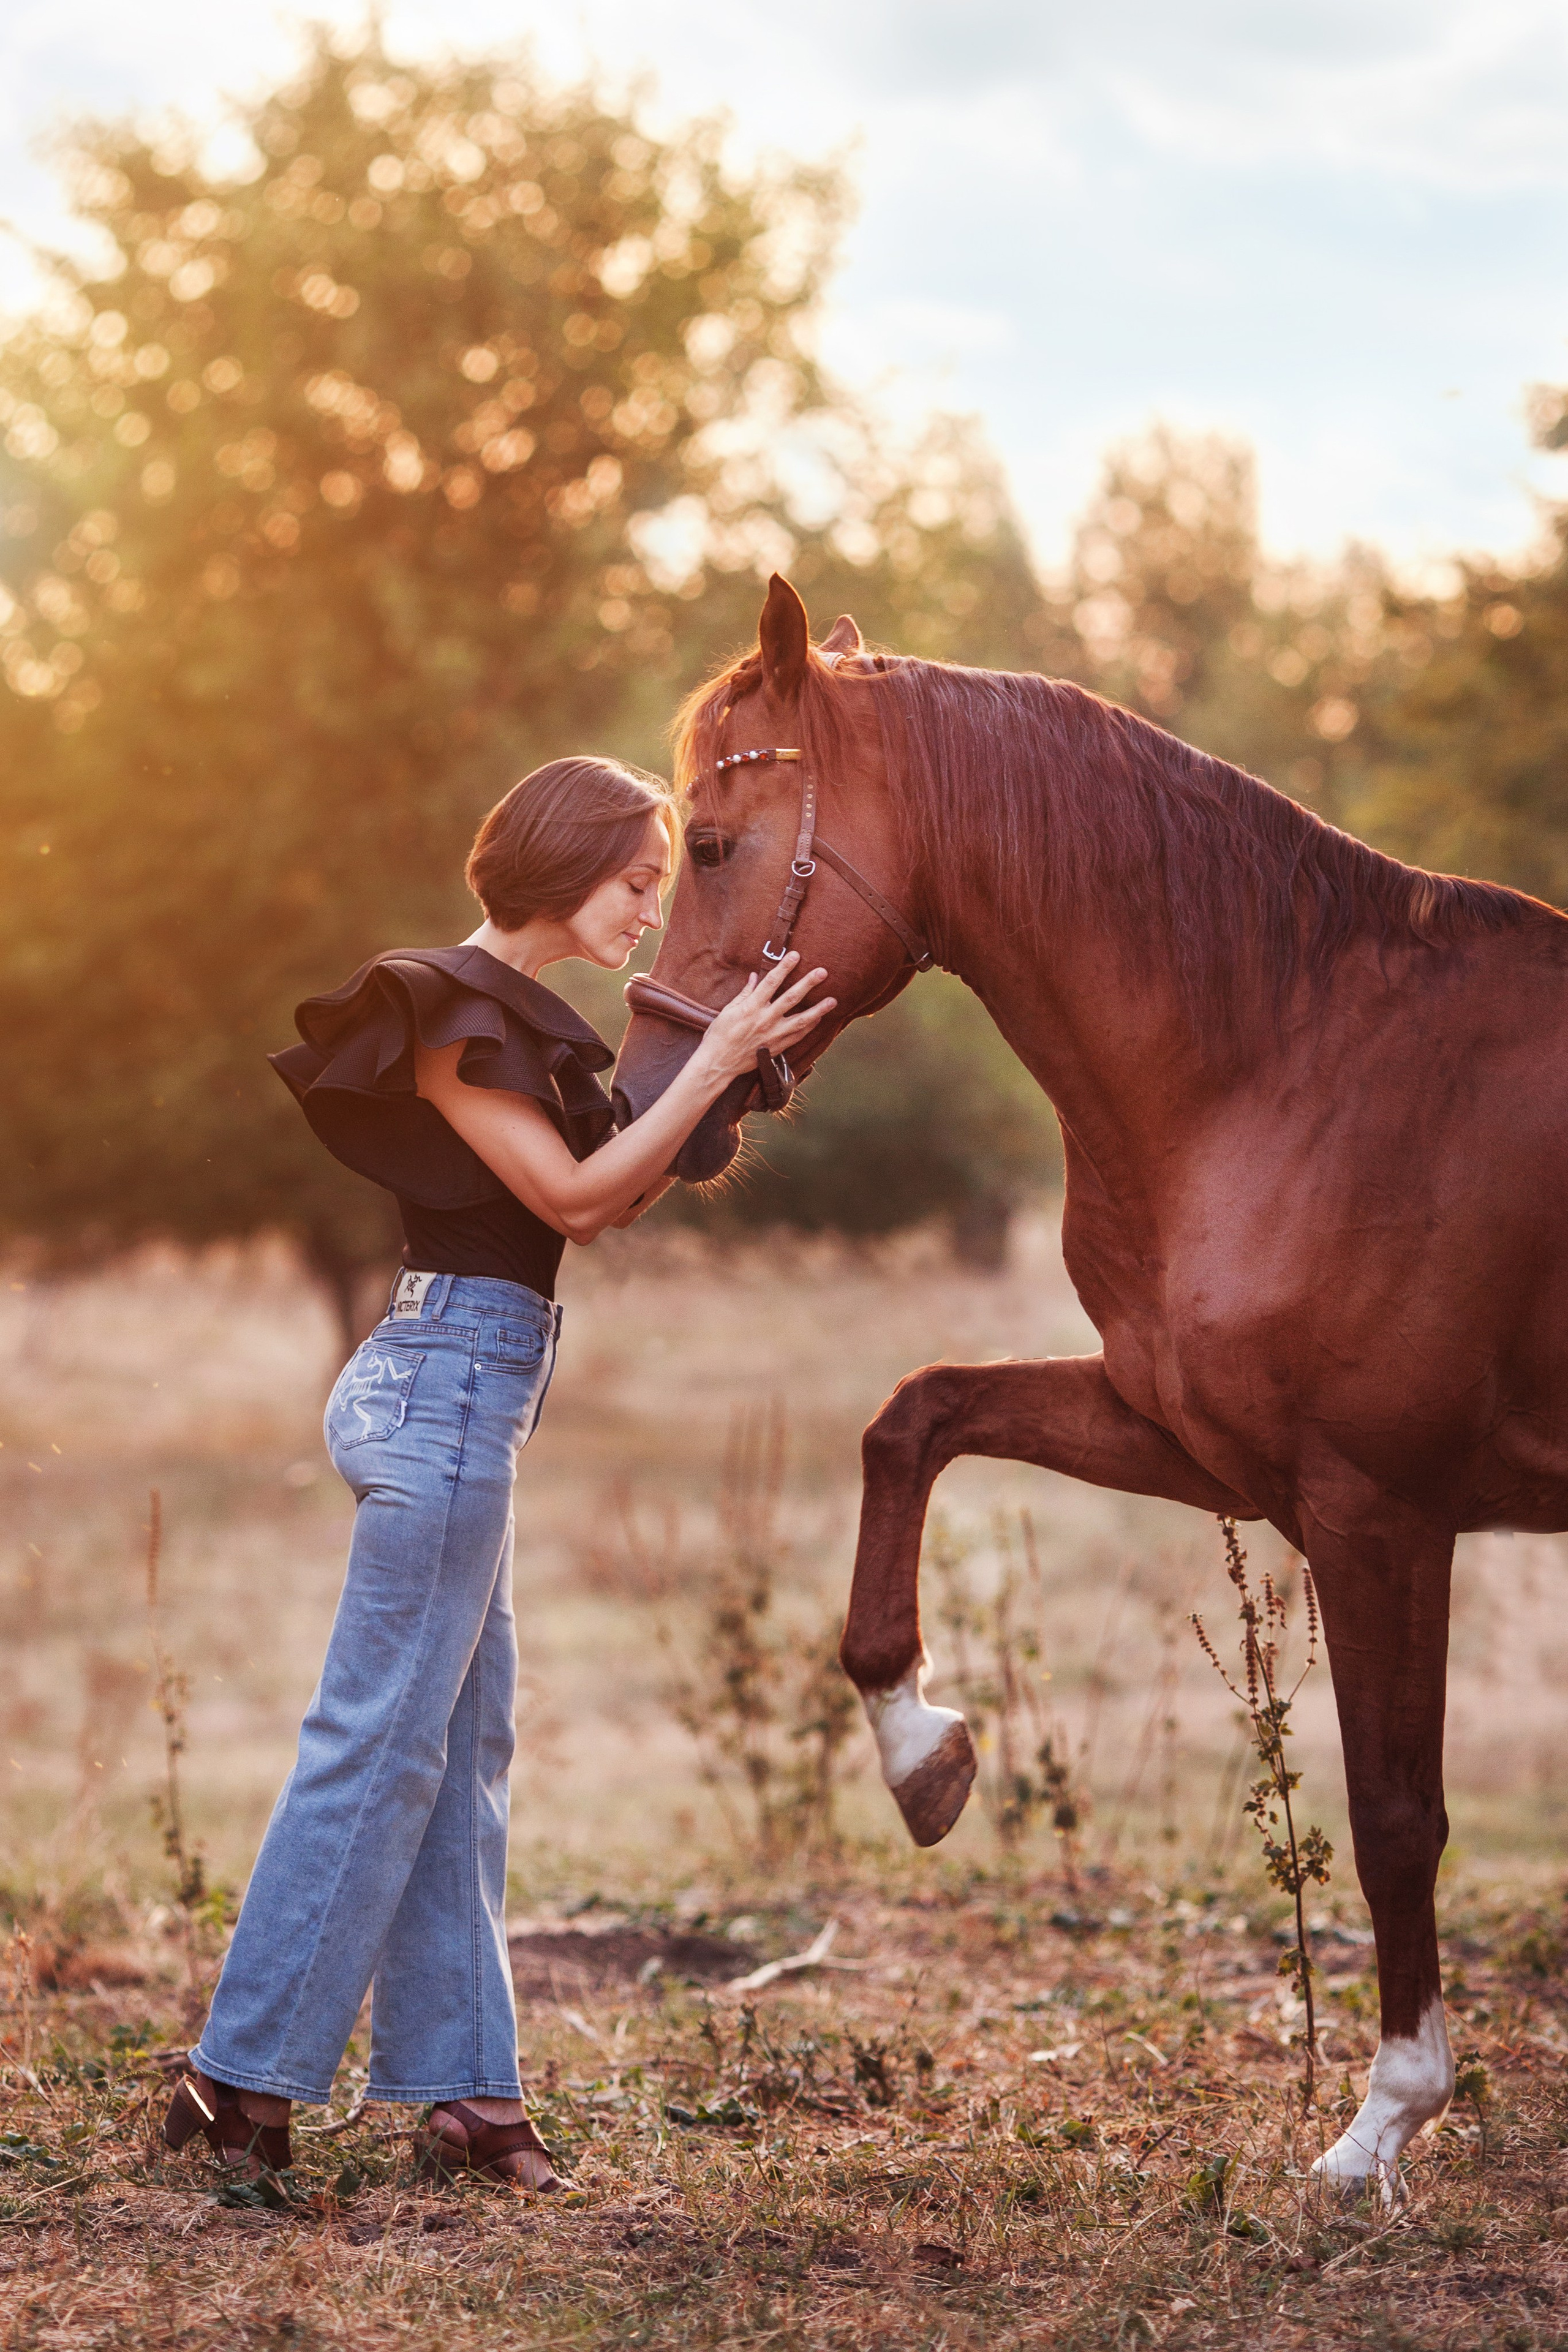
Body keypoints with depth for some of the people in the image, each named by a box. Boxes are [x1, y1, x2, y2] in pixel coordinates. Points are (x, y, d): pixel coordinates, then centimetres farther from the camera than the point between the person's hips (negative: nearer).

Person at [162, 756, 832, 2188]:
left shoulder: (512, 1016, 18)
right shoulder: (454, 1013, -12)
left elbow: (599, 1204, 17)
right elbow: (572, 1195, -14)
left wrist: (716, 1092, 7)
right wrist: (715, 1063, -14)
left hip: (457, 1391, 10)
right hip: (452, 1381, -10)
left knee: (463, 1748, 10)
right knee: (383, 1743, -7)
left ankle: (460, 2087, 13)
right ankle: (244, 2081, -1)